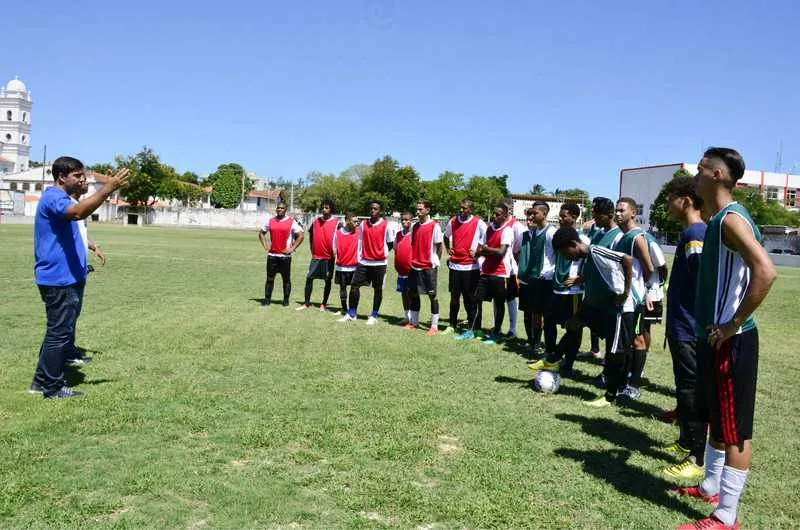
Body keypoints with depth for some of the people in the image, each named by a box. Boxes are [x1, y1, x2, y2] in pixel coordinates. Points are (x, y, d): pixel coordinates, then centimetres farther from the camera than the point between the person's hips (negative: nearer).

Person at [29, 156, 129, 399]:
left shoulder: (59, 198, 19)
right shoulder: (53, 198, -16)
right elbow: (78, 212, -39)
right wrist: (108, 188, -42)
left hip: (64, 277, 11)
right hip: (59, 279, -11)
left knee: (58, 331, 17)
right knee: (59, 333, -3)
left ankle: (42, 381, 26)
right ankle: (52, 388, 6)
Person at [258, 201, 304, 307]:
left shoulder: (291, 222, -2)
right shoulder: (270, 221, 8)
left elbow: (300, 236, -1)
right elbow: (261, 233, 19)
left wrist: (292, 248, -6)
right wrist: (265, 247, 8)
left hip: (285, 256, -3)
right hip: (272, 255, 3)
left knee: (286, 279, 4)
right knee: (269, 278, 4)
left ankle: (286, 300, 13)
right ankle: (267, 300, 10)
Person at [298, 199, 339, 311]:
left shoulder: (336, 223, -5)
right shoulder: (316, 221, 7)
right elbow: (311, 235, 19)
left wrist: (334, 252, -4)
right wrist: (312, 251, 15)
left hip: (329, 257, -3)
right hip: (316, 256, 4)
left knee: (328, 280, 5)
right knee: (309, 278, 1)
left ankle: (324, 304, 15)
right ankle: (307, 303, 8)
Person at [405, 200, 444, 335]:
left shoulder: (434, 226, -7)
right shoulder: (415, 226, 10)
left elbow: (439, 246, -5)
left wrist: (436, 262, -5)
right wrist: (413, 260, 10)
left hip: (429, 267, -6)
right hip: (415, 266, 7)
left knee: (432, 295, -2)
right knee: (413, 294, 11)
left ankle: (434, 326, 2)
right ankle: (414, 322, 24)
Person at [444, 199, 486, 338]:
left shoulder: (478, 223, -8)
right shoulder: (453, 221, 6)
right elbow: (446, 236, 25)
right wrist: (448, 250, 13)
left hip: (471, 267, -4)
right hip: (454, 265, 5)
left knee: (471, 299, 0)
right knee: (454, 297, 13)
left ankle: (471, 330, 5)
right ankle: (452, 326, 25)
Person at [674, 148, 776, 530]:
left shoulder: (731, 218, -17)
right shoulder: (719, 219, 14)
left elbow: (766, 272, -30)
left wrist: (733, 325, -24)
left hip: (729, 341, -10)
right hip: (713, 336, 10)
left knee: (735, 429, -1)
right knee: (717, 419, 21)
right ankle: (711, 487, 37)